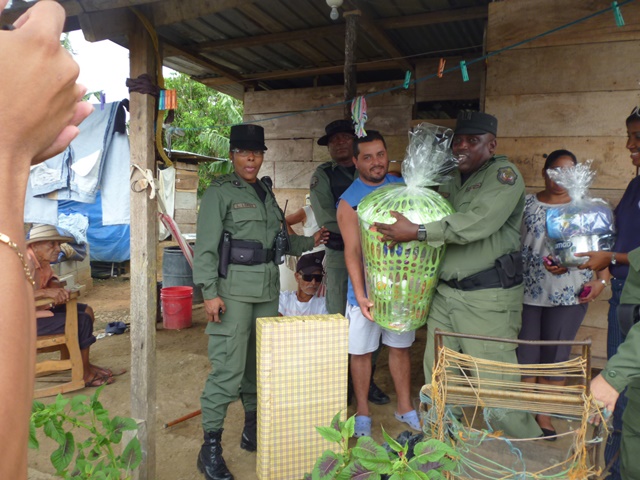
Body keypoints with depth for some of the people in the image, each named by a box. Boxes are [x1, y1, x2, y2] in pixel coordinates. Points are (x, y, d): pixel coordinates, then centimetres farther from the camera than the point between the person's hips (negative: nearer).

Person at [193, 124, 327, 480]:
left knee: (260, 363, 13)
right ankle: (211, 447, 7)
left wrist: (308, 243, 10)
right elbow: (206, 246, -9)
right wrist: (210, 293, -15)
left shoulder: (267, 192, 15)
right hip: (234, 288, -6)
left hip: (268, 289, 6)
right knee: (229, 368, -7)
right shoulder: (220, 192, -4)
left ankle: (253, 430, 30)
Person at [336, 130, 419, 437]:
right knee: (361, 352, 7)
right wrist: (360, 295, -23)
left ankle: (405, 406, 32)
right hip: (367, 290, -3)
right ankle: (362, 412, 25)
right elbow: (352, 251, -15)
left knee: (400, 347, 16)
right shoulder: (349, 201, -9)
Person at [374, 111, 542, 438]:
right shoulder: (449, 180, 15)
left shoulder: (503, 174, -8)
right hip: (445, 292, 7)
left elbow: (478, 223, -24)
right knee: (436, 371, 15)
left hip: (488, 297, -7)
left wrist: (416, 233, -24)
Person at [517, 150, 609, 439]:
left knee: (555, 358, 6)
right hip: (527, 292, 0)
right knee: (525, 356, 5)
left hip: (569, 295, 0)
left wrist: (601, 280, -8)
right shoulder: (526, 204, 5)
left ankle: (544, 415, 23)